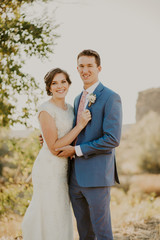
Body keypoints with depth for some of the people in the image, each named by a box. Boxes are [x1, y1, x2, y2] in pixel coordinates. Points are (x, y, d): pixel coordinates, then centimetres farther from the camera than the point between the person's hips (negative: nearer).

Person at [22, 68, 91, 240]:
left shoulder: (69, 108, 11)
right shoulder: (46, 110, -15)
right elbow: (54, 147, -18)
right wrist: (80, 125, -19)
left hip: (62, 170, 9)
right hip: (49, 169, -8)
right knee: (50, 220, -1)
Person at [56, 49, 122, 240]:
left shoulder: (110, 98, -9)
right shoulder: (78, 99, 17)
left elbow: (112, 139, -17)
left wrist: (76, 150, -15)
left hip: (96, 175, -8)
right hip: (76, 175, 8)